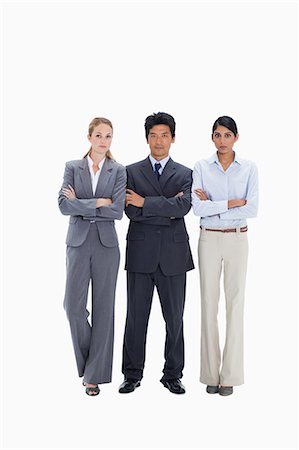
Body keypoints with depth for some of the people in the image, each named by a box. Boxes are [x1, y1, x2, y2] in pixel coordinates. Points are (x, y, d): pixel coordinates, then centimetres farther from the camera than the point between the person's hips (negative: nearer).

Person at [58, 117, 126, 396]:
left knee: (104, 308, 2)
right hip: (78, 242, 0)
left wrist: (80, 203, -8)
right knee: (73, 306, -4)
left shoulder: (118, 171, 5)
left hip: (106, 243, 0)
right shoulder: (72, 167, 6)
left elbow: (117, 210, -8)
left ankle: (94, 374, 13)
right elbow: (64, 205, -7)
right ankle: (87, 360, 25)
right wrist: (99, 202, -11)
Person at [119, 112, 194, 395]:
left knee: (174, 318, 7)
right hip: (140, 253, 0)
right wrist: (167, 211, -11)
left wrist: (145, 202, -13)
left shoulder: (185, 174, 8)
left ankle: (172, 375, 21)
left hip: (173, 254, 1)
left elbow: (183, 206, -11)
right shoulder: (131, 172, 6)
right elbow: (131, 211, -6)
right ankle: (132, 374, 19)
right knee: (136, 317, 6)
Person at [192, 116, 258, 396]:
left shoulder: (249, 168, 1)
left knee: (235, 303, 1)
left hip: (237, 240, 0)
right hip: (209, 240, 0)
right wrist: (232, 203, -14)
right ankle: (211, 373, 14)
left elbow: (251, 209, -10)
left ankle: (230, 375, 10)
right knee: (209, 304, 3)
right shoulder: (201, 168, 0)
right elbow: (197, 207, -12)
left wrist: (213, 205, -12)